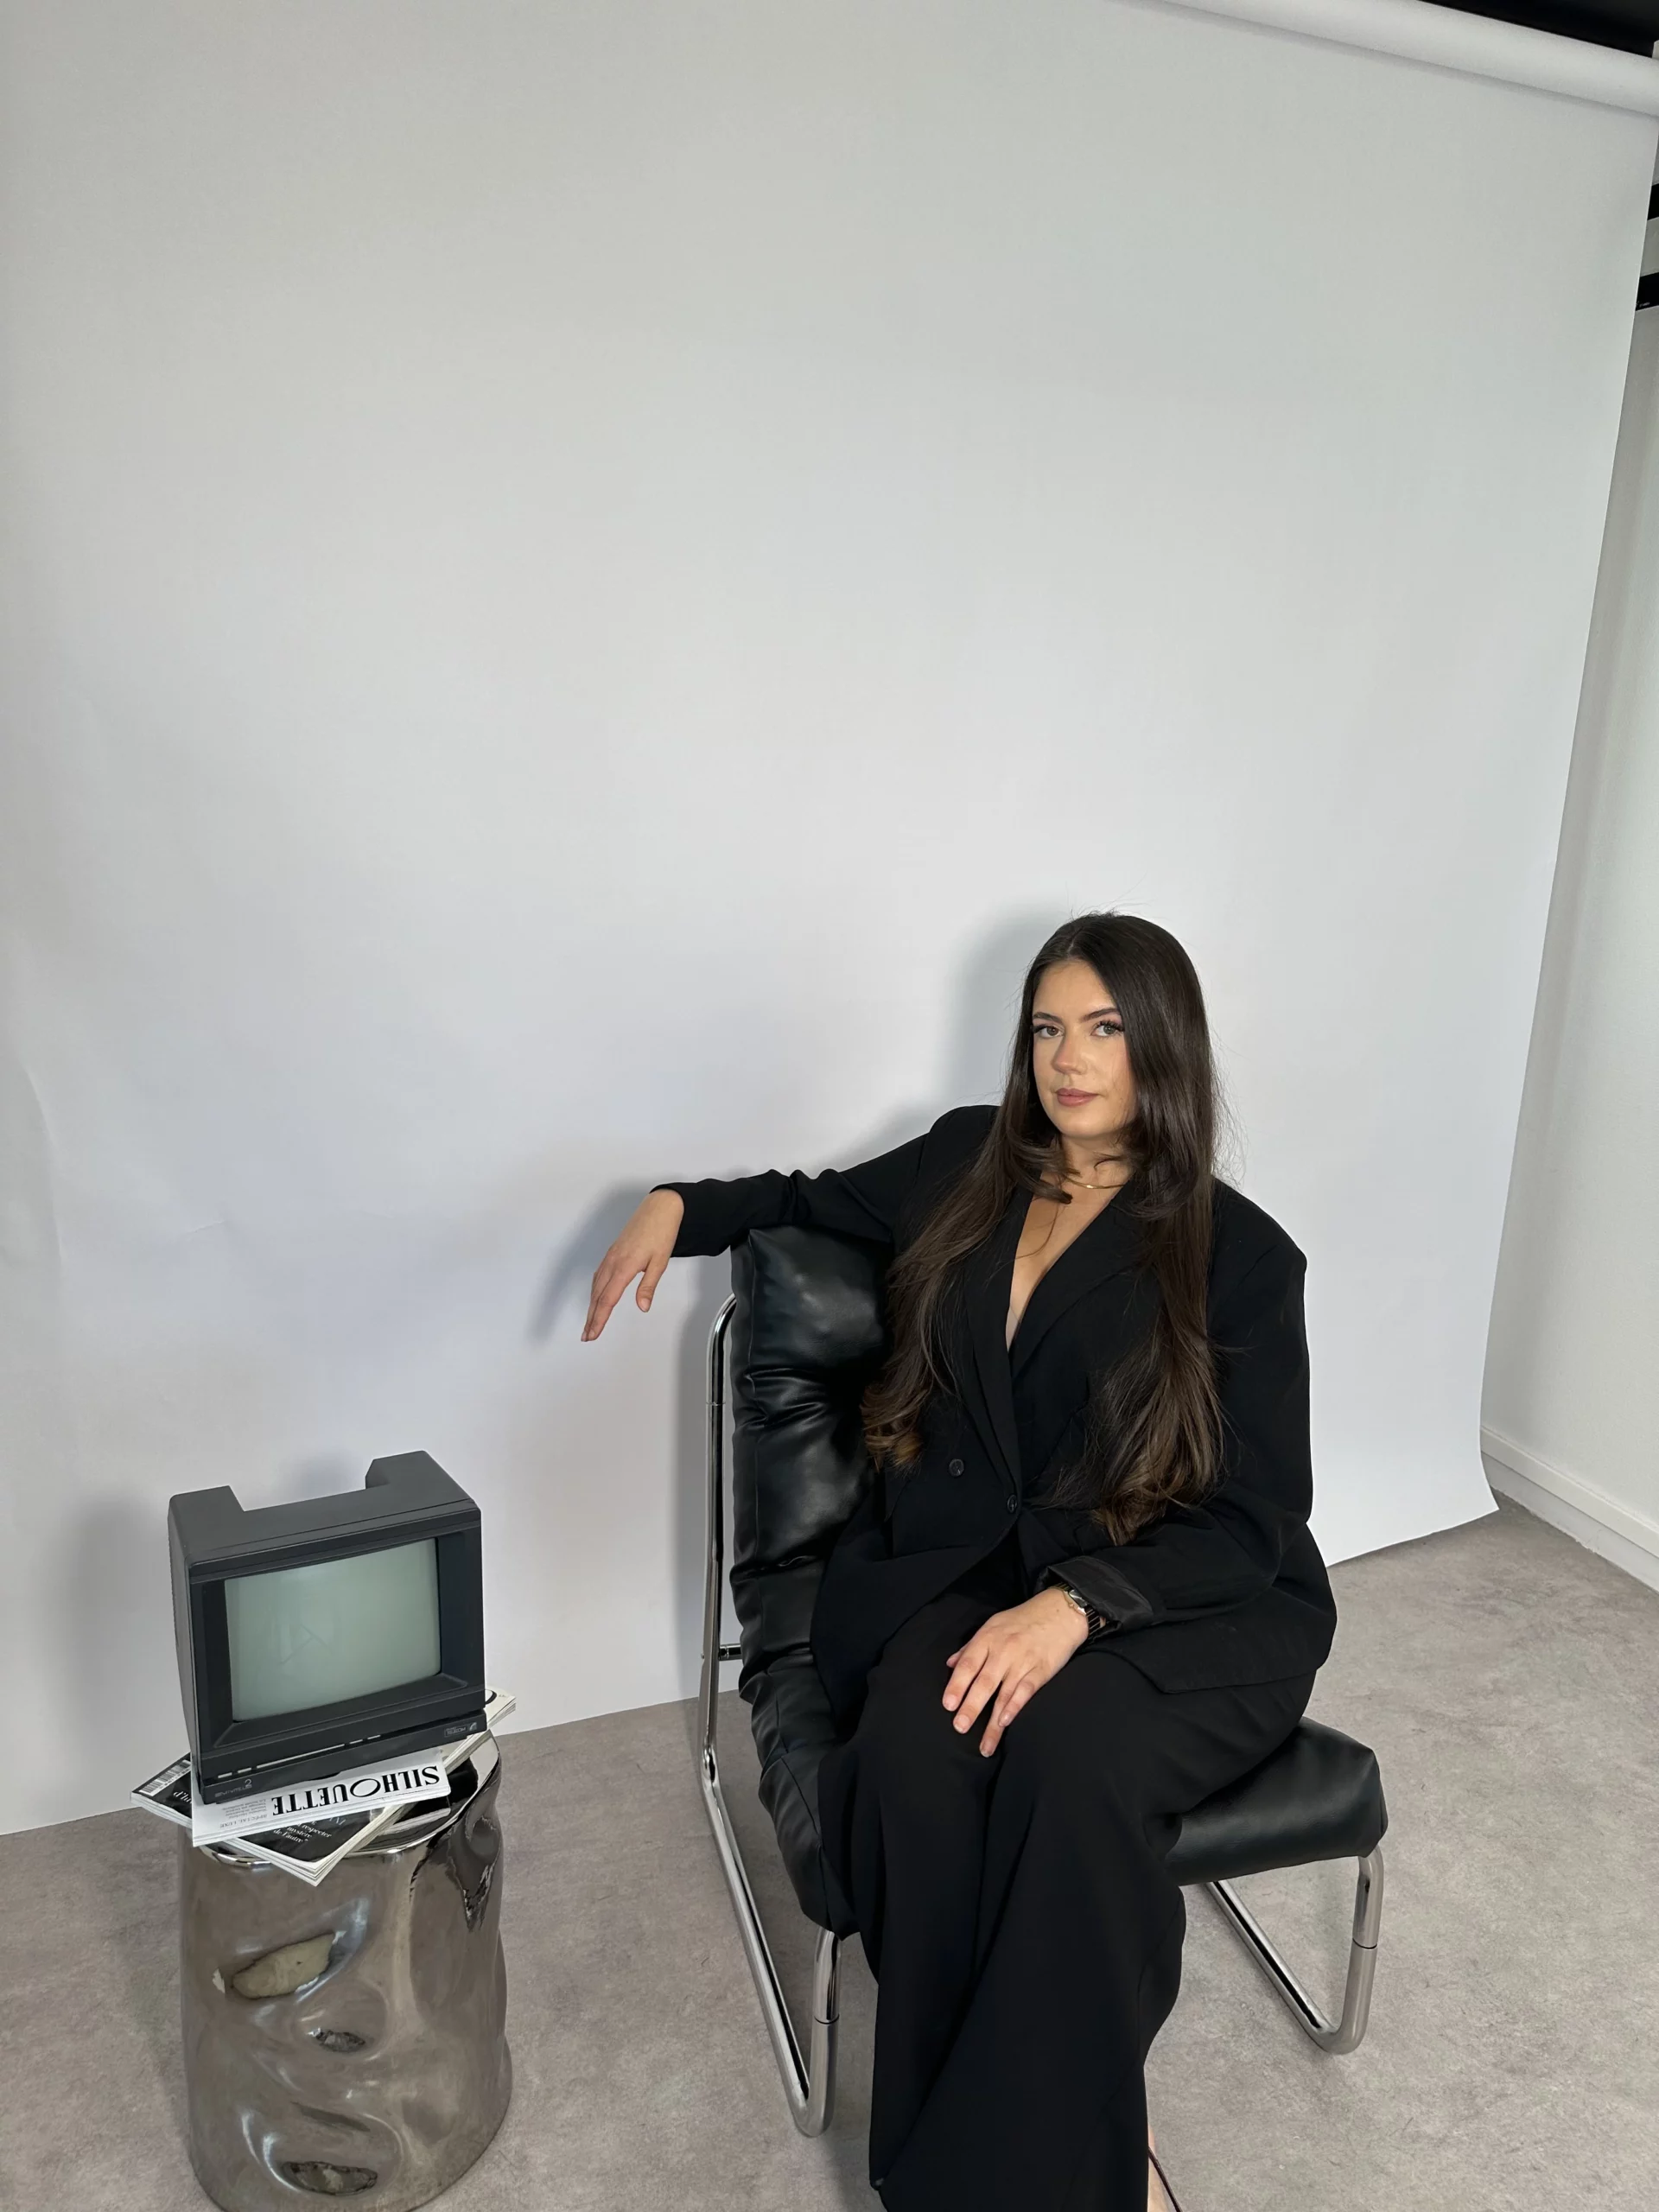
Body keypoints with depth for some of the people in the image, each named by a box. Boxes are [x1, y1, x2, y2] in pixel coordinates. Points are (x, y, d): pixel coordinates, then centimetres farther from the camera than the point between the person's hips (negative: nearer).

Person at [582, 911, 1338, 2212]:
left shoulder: (1239, 1255, -2)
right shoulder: (969, 1166, 9)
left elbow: (1253, 1520, -6)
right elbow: (816, 1201, 28)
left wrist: (1076, 1606, -23)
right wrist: (681, 1206, 9)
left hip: (1185, 1607, -2)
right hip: (969, 1567, 3)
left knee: (1064, 1750, -35)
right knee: (912, 1747, -30)